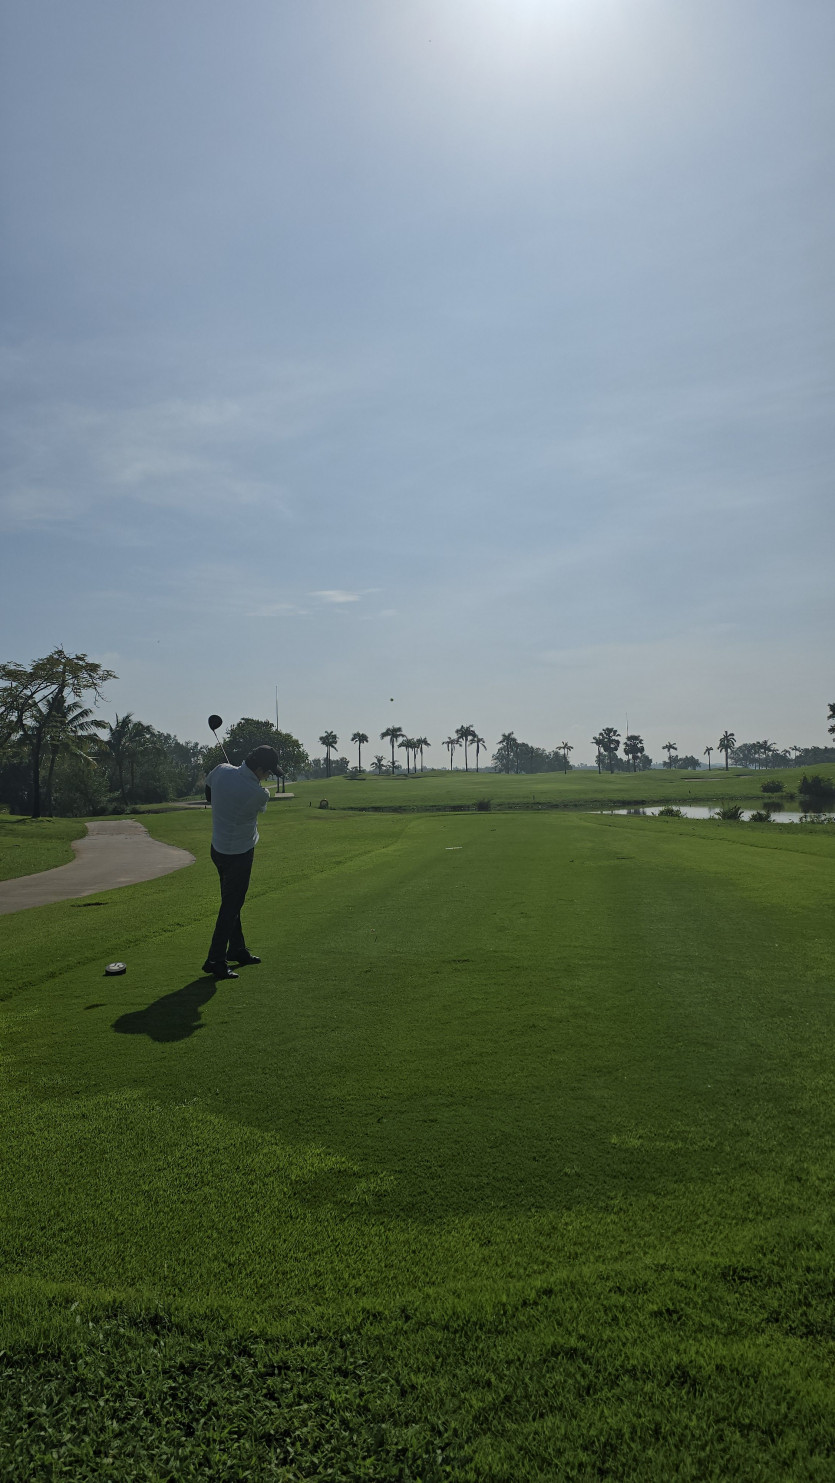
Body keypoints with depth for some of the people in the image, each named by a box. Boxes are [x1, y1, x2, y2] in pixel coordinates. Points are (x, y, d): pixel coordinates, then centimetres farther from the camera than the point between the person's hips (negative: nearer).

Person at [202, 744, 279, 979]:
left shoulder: (222, 770, -9)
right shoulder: (258, 794, -26)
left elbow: (208, 786, 13)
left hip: (218, 847, 8)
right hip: (239, 853, -8)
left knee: (232, 901, 19)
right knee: (231, 905, 1)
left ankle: (237, 948, 32)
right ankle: (215, 960, 2)